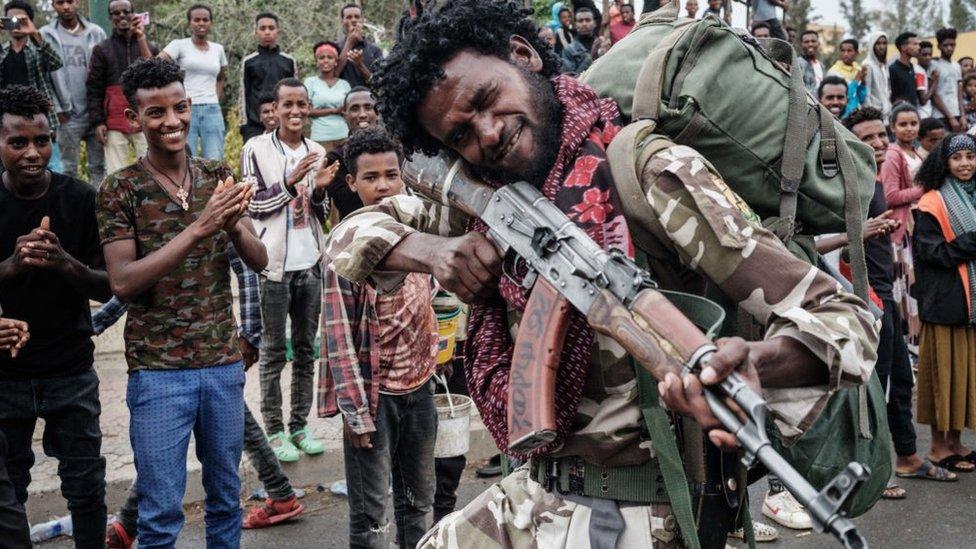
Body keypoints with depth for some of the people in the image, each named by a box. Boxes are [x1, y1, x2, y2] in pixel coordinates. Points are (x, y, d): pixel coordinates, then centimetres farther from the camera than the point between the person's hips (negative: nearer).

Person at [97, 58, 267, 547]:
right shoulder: (120, 189, -6)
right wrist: (197, 229, -24)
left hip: (224, 362, 4)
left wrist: (233, 225, -20)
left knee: (225, 498, 15)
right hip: (158, 371, -4)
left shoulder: (217, 176, 5)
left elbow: (259, 262, 2)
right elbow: (122, 282, -15)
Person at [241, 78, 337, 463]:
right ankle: (274, 431, 9)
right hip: (274, 264, -5)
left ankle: (299, 425, 19)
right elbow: (252, 206, -8)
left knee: (306, 350, 10)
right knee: (274, 351, 2)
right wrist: (290, 181, -19)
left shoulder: (317, 152, 9)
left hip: (310, 264, 5)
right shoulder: (257, 149, -5)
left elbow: (321, 216, 12)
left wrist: (319, 189, -8)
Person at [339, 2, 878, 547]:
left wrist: (755, 361, -43)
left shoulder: (652, 172, -18)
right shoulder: (486, 198, 2)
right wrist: (432, 250, -12)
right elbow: (350, 234, 10)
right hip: (530, 497, 7)